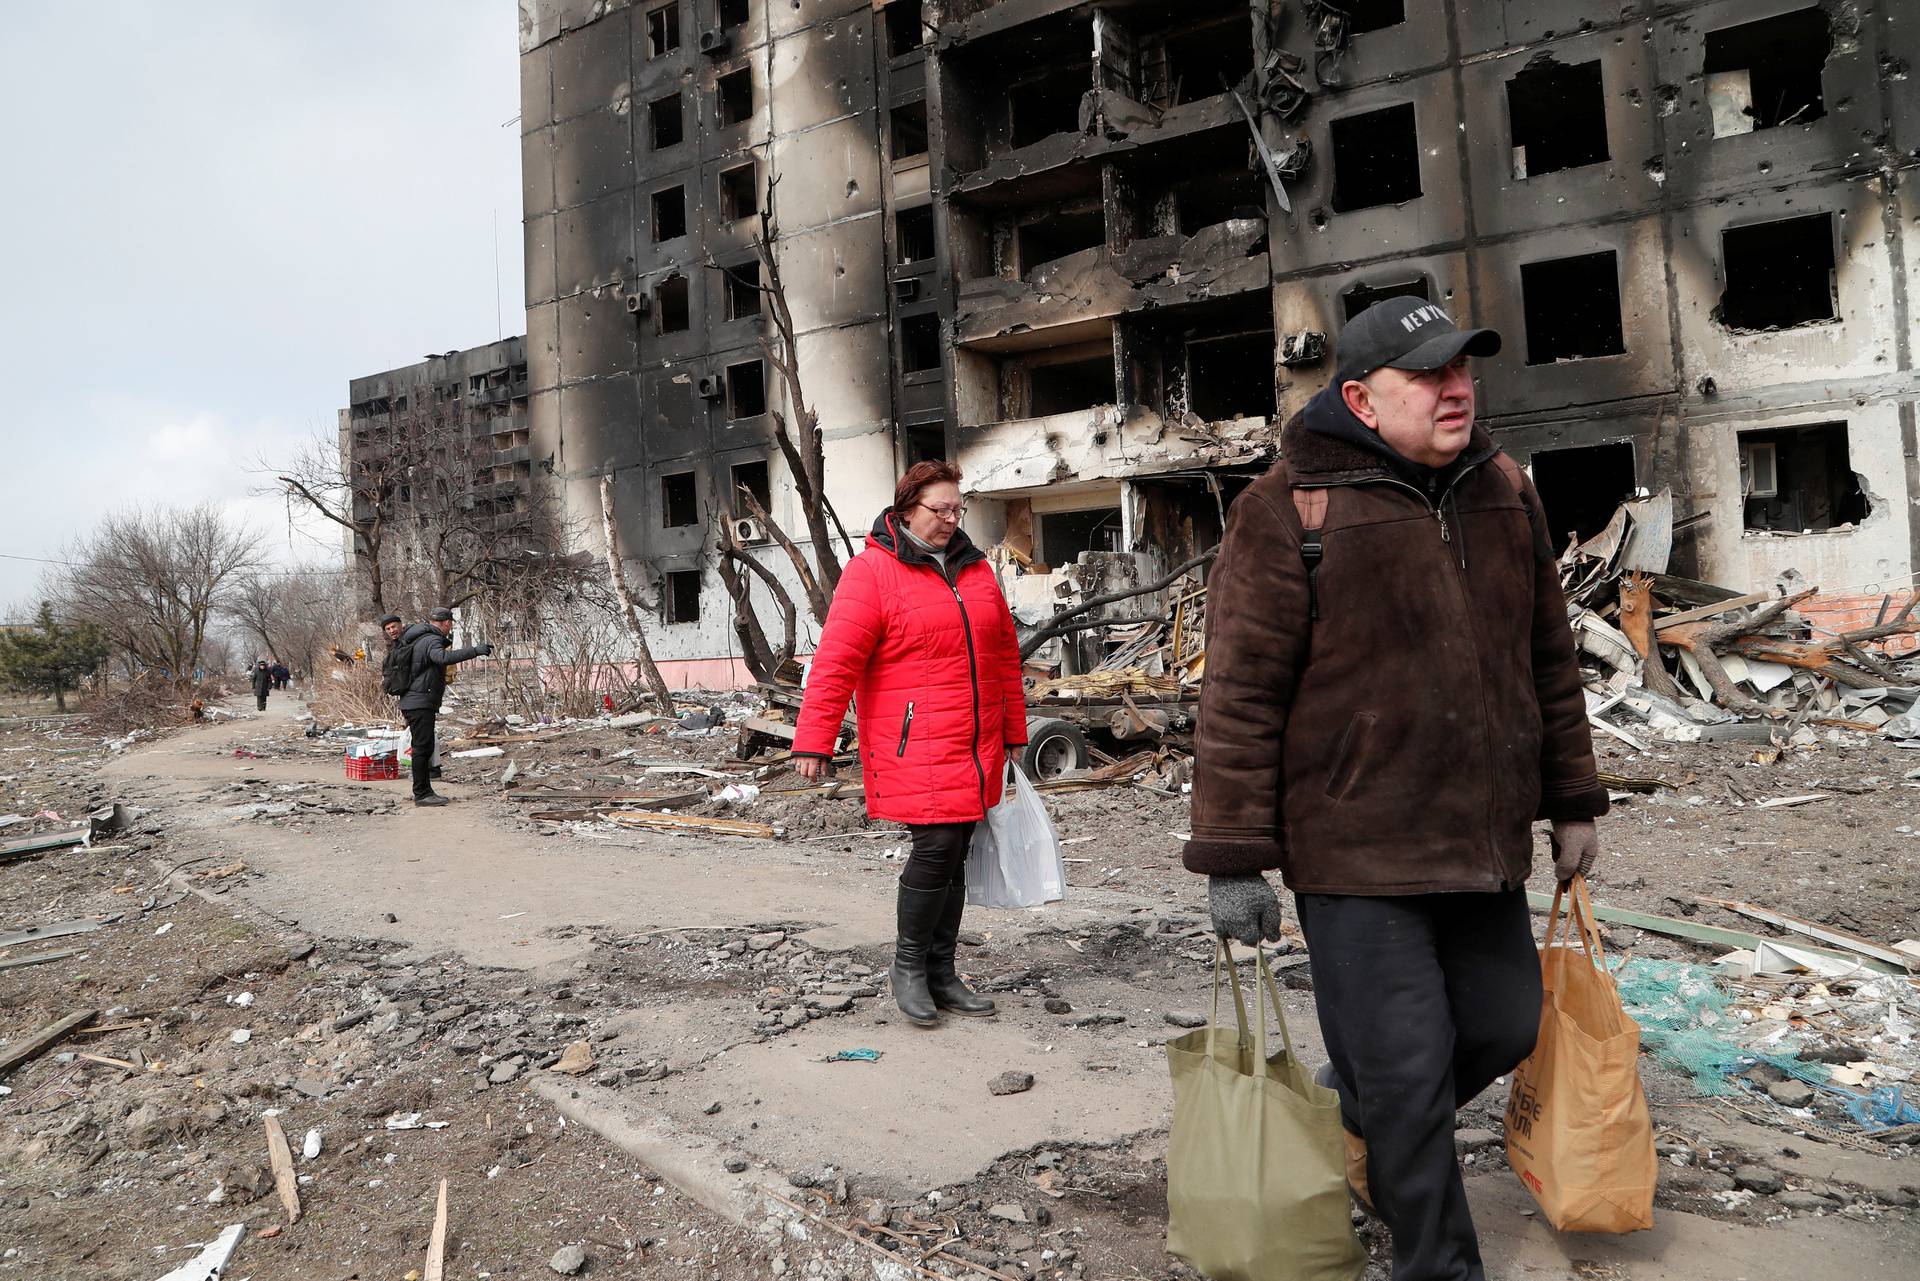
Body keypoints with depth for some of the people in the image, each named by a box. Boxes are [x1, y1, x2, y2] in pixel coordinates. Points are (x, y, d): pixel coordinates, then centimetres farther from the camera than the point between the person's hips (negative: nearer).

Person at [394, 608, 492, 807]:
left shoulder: (420, 637, 16)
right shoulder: (432, 640, -15)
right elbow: (444, 658, -37)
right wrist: (475, 651, -41)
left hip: (412, 701, 11)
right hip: (420, 703, -11)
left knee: (425, 747, 15)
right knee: (423, 747, -8)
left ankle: (425, 790, 22)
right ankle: (421, 794, -5)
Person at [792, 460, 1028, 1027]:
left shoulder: (976, 570, 14)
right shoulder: (871, 572, -7)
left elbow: (1003, 655, 19)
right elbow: (836, 661, -12)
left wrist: (1013, 732, 20)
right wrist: (814, 741, -16)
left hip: (975, 748, 7)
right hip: (914, 747, -6)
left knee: (954, 859, 11)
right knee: (935, 849, -11)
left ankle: (941, 975, 23)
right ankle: (908, 965, 11)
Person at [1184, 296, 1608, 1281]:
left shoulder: (1502, 493, 10)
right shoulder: (1289, 509, -11)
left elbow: (1549, 660, 18)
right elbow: (1240, 696, -13)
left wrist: (1572, 800, 18)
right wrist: (1234, 861, -14)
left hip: (1482, 842, 7)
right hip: (1354, 852, -6)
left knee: (1503, 1025, 16)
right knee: (1408, 1070, 2)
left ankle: (1354, 1112, 44)